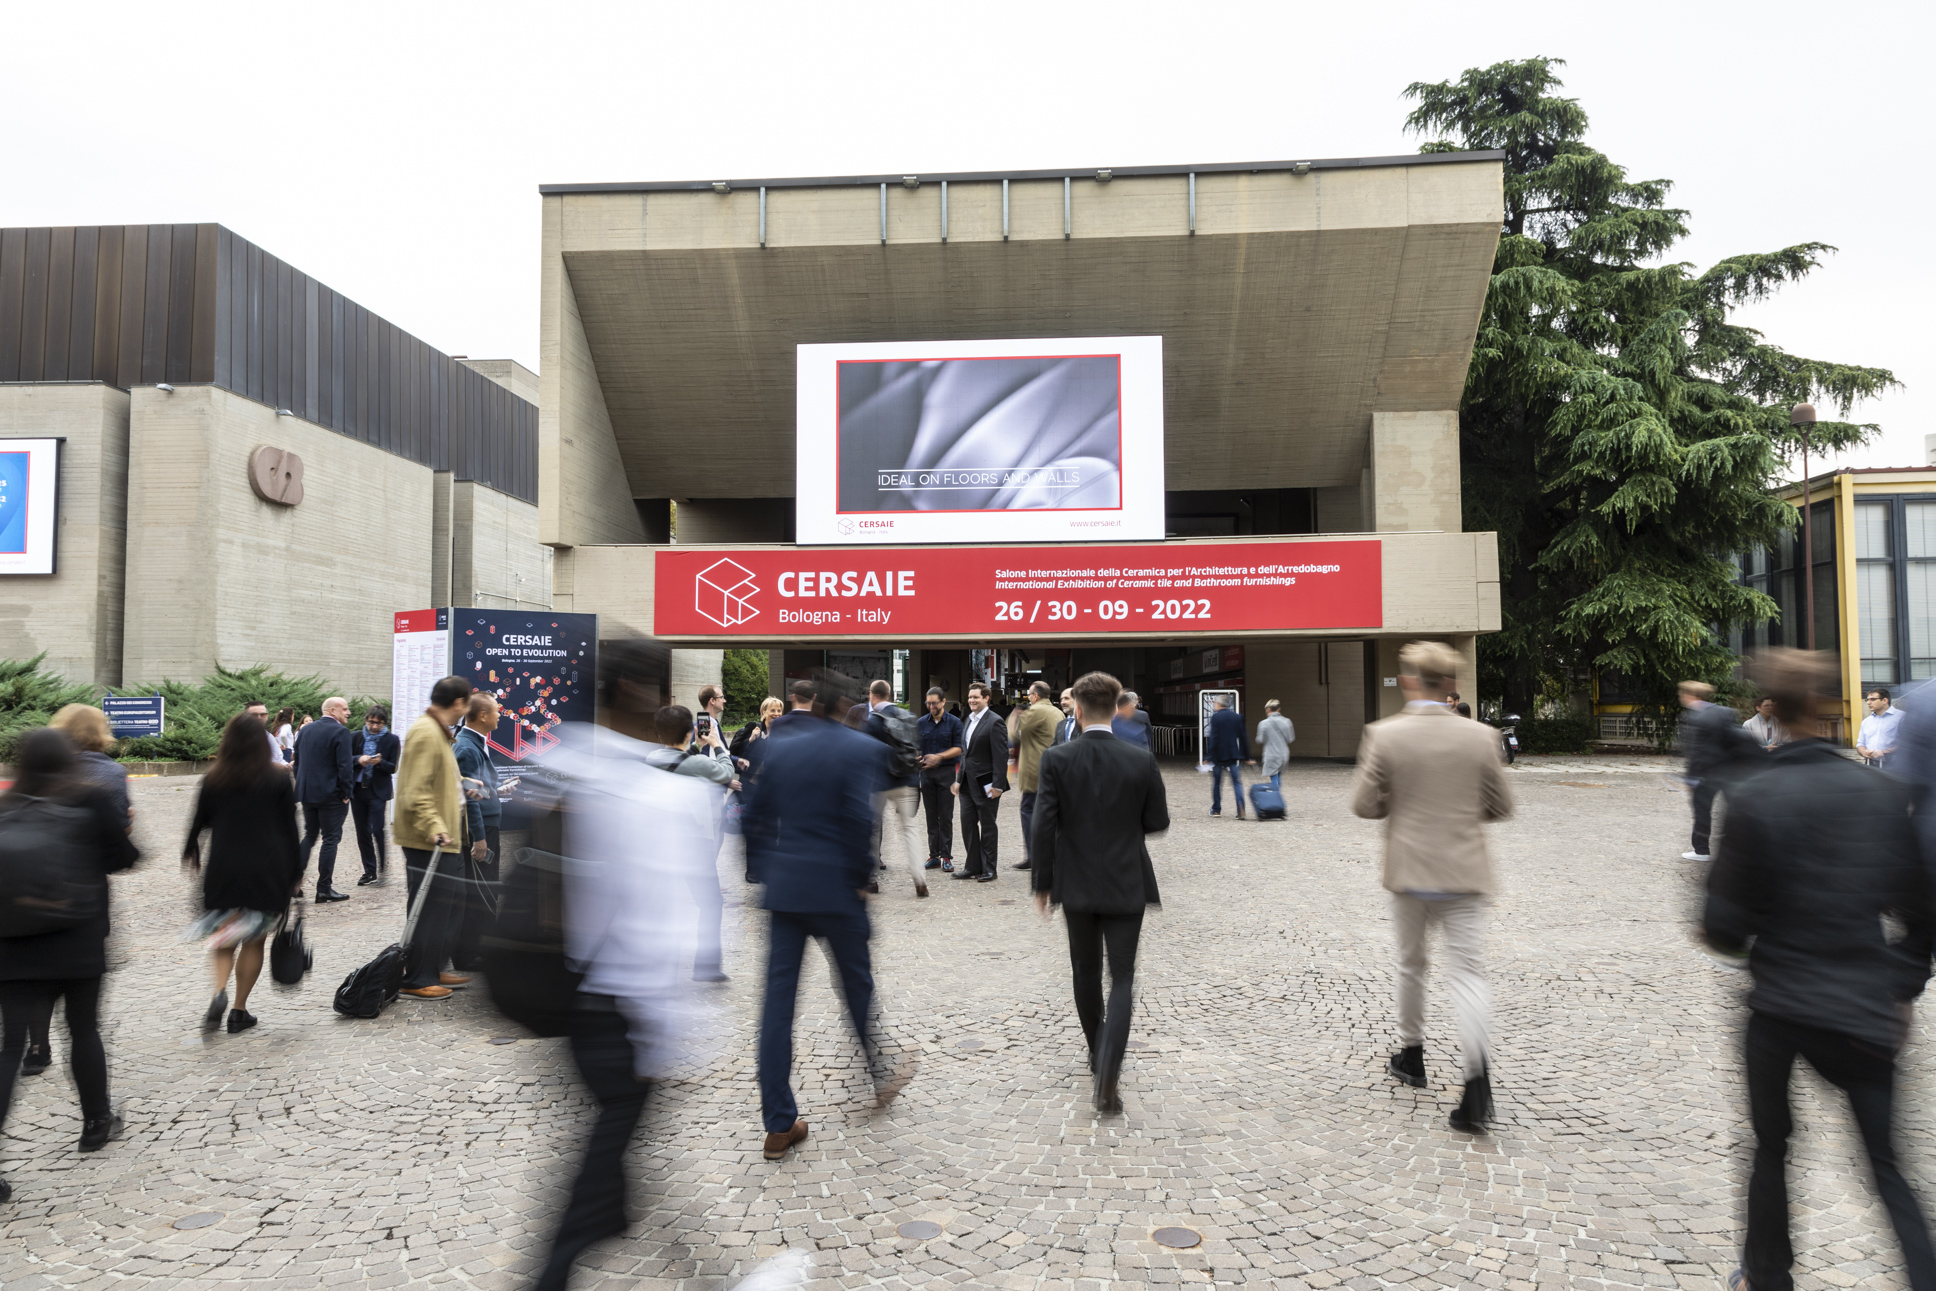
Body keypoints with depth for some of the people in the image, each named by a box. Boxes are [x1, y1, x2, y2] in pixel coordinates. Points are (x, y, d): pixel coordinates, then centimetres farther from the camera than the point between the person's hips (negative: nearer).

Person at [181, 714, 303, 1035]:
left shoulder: (213, 780, 1)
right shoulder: (278, 779, -3)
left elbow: (199, 821, 10)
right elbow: (290, 828, 0)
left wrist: (190, 852, 31)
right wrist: (296, 872, 8)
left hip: (223, 868, 1)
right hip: (268, 870, -1)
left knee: (222, 938, 11)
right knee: (254, 941, 8)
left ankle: (219, 993, -13)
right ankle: (239, 1010, 10)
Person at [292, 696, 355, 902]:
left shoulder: (306, 730, 10)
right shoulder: (340, 732, -14)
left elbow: (297, 761, 14)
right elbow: (345, 765, -18)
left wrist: (302, 786, 20)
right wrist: (346, 793, -10)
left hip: (307, 793, 7)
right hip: (331, 795, -7)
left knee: (309, 836, 20)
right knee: (330, 839, 0)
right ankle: (324, 888, 3)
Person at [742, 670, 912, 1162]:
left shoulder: (781, 746, 5)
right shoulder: (860, 748, -9)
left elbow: (755, 815, 7)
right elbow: (859, 820, -17)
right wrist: (861, 873, -4)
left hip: (784, 886, 4)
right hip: (835, 886, -3)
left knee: (778, 998, 5)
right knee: (857, 983, 18)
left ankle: (779, 1125, 10)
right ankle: (881, 1075, 37)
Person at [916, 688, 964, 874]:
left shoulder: (954, 722, 1)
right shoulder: (920, 723, 9)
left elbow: (958, 748, -3)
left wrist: (939, 757, -16)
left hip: (946, 772, -3)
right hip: (926, 773, 3)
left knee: (946, 817, -2)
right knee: (931, 816, 6)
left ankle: (946, 857, 1)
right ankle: (934, 855, 11)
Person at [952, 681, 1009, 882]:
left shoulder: (994, 722, -12)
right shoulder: (968, 720, 13)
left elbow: (1001, 755, -16)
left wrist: (998, 784, -20)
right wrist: (959, 779, 15)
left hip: (985, 783, -8)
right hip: (968, 783, 8)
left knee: (988, 826, 3)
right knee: (967, 823, 9)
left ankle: (989, 869, 13)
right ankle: (972, 866, 19)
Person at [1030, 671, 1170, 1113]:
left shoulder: (1056, 760, -11)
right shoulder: (1142, 760, -10)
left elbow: (1044, 827, -12)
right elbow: (1157, 823, -2)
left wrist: (1042, 883, -1)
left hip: (1076, 885, 1)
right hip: (1126, 885, -1)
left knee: (1086, 973, 19)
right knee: (1122, 977, 5)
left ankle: (1100, 1055, 35)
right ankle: (1107, 1075, -10)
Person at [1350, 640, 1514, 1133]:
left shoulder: (1383, 735, -11)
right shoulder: (1480, 736, -5)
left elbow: (1363, 805, -8)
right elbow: (1501, 807, 4)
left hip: (1409, 872, 0)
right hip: (1464, 874, 1)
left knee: (1410, 965, 19)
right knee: (1466, 970, 3)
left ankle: (1411, 1055, 34)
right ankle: (1476, 1078, -13)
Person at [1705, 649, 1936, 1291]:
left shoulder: (1752, 799, -13)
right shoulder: (1882, 793, -2)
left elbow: (1726, 925, -11)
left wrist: (1715, 925, 11)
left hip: (1779, 1003, -2)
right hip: (1865, 1009, 2)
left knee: (1770, 1146, 16)